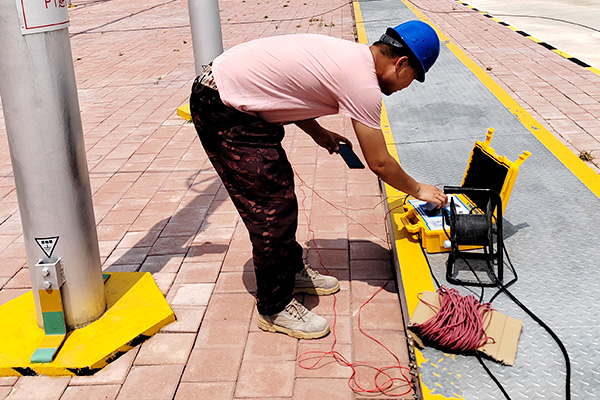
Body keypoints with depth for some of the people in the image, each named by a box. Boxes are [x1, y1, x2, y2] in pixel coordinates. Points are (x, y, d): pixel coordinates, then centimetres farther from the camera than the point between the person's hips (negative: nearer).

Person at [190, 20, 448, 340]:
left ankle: (292, 271, 34)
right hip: (222, 112, -10)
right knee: (272, 208, -6)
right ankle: (275, 308, 9)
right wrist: (418, 190, 6)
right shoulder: (363, 84, -18)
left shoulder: (350, 55, 10)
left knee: (279, 186, 18)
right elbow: (379, 163, -11)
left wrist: (318, 133, 14)